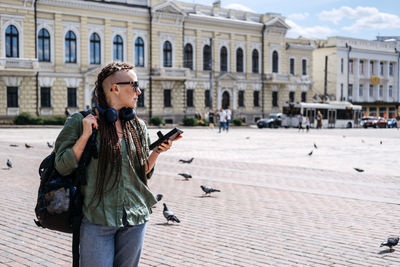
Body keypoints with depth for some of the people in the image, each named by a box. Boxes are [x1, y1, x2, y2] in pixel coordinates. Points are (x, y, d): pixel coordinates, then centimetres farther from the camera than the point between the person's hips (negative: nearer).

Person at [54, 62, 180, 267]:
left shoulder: (138, 126, 8)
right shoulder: (80, 122, -5)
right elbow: (62, 167, -8)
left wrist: (157, 152, -3)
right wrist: (85, 135, -16)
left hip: (135, 219, 5)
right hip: (97, 219, -4)